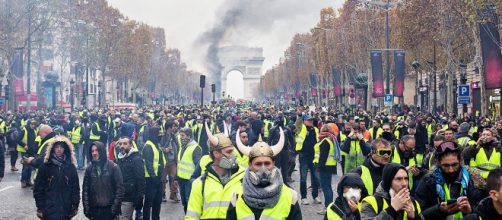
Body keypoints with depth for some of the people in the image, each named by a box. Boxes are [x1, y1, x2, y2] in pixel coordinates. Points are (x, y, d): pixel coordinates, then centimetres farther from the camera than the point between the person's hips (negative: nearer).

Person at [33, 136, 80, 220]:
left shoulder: (71, 167, 4)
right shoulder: (45, 167, 0)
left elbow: (75, 188, 8)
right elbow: (38, 188, 1)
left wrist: (75, 206, 3)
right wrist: (40, 207, -4)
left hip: (66, 210, 2)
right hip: (49, 210, -2)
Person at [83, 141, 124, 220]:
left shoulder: (113, 167, -4)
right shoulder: (89, 169, 6)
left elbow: (119, 187, -5)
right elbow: (85, 189, 6)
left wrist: (116, 206, -11)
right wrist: (86, 208, -1)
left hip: (109, 209, -3)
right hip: (94, 209, 3)